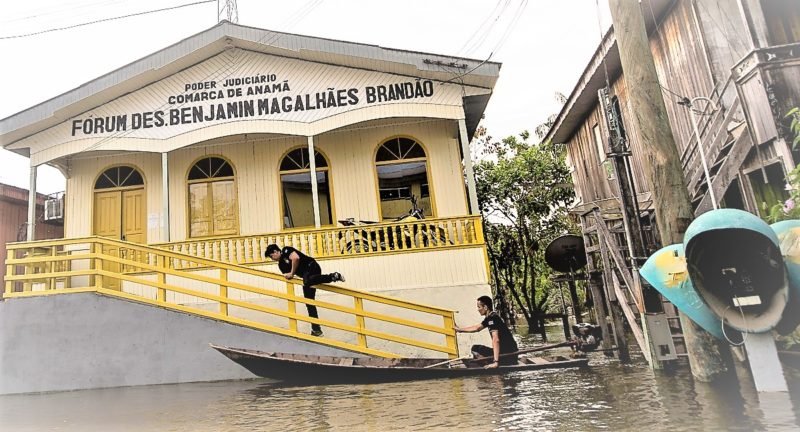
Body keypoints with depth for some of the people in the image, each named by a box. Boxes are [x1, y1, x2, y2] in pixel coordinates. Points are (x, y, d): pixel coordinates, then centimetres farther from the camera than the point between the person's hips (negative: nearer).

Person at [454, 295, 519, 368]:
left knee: (475, 349, -10)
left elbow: (496, 340, -29)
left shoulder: (492, 318, -18)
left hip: (508, 355, -10)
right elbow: (477, 328, 31)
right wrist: (459, 329, 38)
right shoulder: (489, 318, 13)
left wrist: (495, 362, -35)